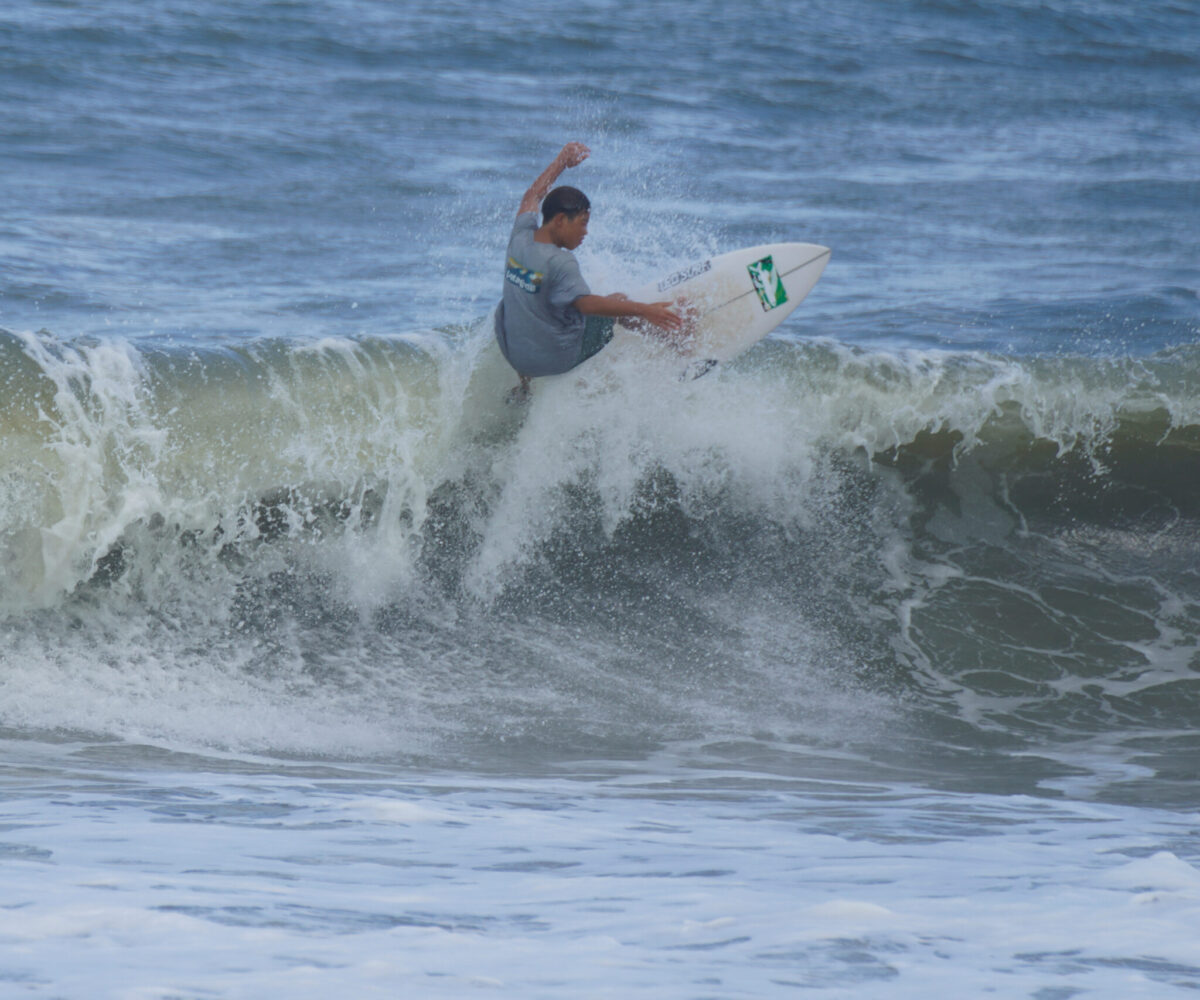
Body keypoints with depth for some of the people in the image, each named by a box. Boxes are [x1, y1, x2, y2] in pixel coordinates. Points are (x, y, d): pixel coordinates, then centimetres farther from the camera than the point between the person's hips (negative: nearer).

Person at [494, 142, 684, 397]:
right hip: (559, 359, -7)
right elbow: (587, 304, -35)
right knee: (619, 301, 7)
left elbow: (531, 198, 17)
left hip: (513, 355, 7)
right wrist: (644, 310, -37)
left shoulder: (520, 237, -3)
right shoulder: (559, 262, -25)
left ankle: (522, 386, 47)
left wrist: (562, 161, 28)